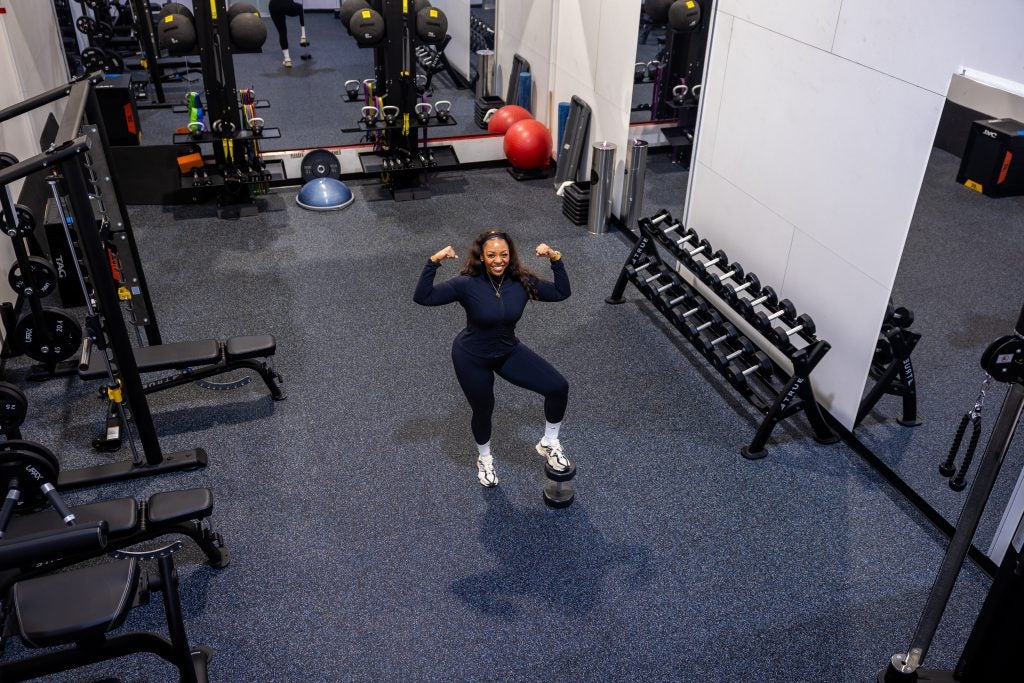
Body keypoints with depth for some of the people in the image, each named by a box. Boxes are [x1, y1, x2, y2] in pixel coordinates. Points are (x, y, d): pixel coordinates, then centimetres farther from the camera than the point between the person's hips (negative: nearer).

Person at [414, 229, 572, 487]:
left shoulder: (522, 281, -15)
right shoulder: (467, 284, -25)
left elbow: (562, 293, -6)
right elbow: (422, 298, -28)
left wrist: (556, 260, -20)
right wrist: (433, 263, -39)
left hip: (509, 352, 3)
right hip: (471, 357, -3)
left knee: (559, 387, -10)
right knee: (483, 411, 17)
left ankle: (549, 443, 15)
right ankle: (484, 458, 50)